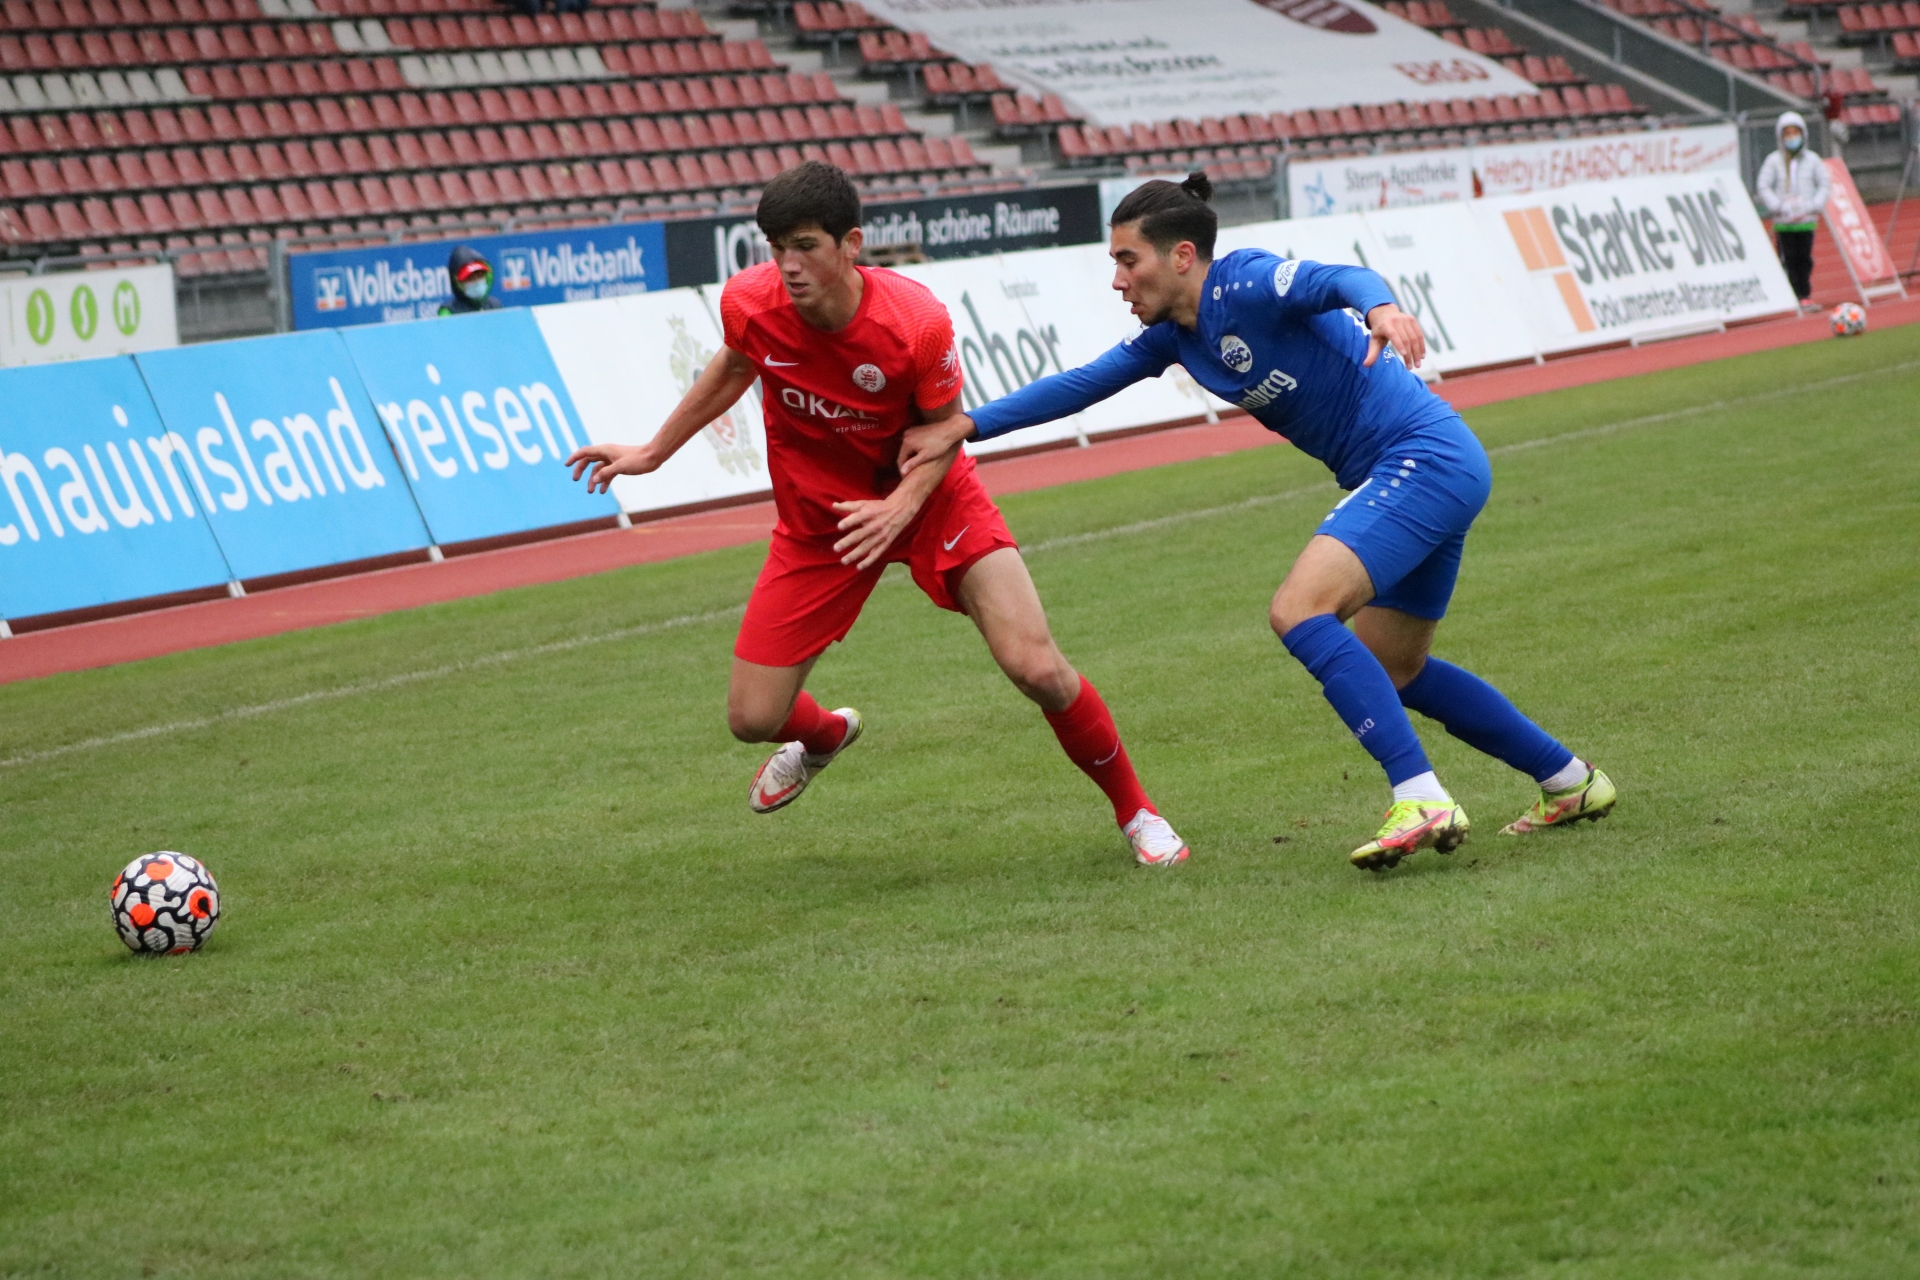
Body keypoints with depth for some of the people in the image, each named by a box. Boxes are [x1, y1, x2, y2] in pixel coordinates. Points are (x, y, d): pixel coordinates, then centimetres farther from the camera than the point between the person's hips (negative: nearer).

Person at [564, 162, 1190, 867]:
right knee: (752, 718, 0)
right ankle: (825, 734, 41)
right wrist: (653, 452, 13)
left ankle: (1134, 810, 8)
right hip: (816, 518, 3)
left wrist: (902, 505, -29)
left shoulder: (916, 322, -29)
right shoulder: (749, 304, -20)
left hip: (925, 498, -3)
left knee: (1036, 667, -18)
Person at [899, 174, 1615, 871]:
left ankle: (1422, 802, -28)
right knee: (1391, 672, 19)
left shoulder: (1245, 284, -16)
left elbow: (1339, 279, -33)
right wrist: (964, 428, 10)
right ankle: (1572, 783, 31)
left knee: (1299, 611, -24)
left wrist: (1379, 308, -56)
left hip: (1425, 458, -11)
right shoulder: (1173, 334, 10)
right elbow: (1079, 386, 16)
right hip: (1417, 473, 11)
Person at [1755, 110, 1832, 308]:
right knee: (1789, 259, -4)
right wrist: (1779, 207, -9)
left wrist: (1812, 207, -4)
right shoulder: (1774, 160, 1)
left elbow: (1825, 185, 9)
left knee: (1804, 258, 2)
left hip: (1806, 219, 1)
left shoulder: (1812, 159, 6)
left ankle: (1805, 296, 8)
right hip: (1783, 222, -1)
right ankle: (1793, 297, -1)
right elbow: (1762, 187, 0)